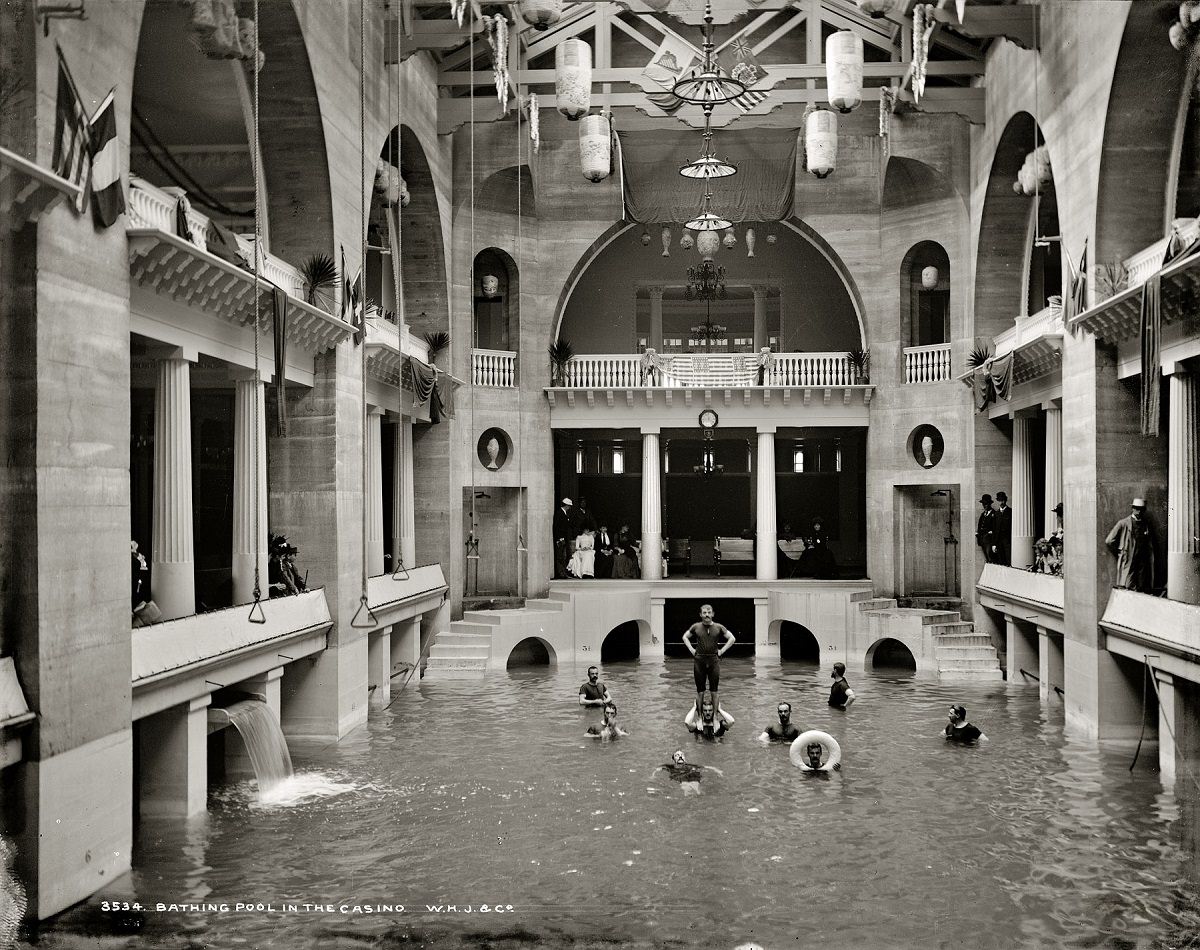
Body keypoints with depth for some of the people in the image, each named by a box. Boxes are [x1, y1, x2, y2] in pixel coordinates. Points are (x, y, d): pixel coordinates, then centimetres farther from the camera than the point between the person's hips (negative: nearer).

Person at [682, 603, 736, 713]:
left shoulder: (718, 627, 2)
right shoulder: (696, 627, 3)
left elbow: (732, 639, 10)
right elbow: (685, 637, 18)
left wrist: (722, 650, 2)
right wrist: (691, 649, 6)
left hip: (714, 661, 0)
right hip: (699, 661, 0)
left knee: (714, 691, 2)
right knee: (700, 691, 3)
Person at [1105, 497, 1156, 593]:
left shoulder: (1147, 526, 12)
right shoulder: (1123, 524, 1)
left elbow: (1150, 549, 17)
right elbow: (1109, 542, 2)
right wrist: (1119, 554, 7)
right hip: (1127, 563, -4)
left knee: (1142, 592, 1)